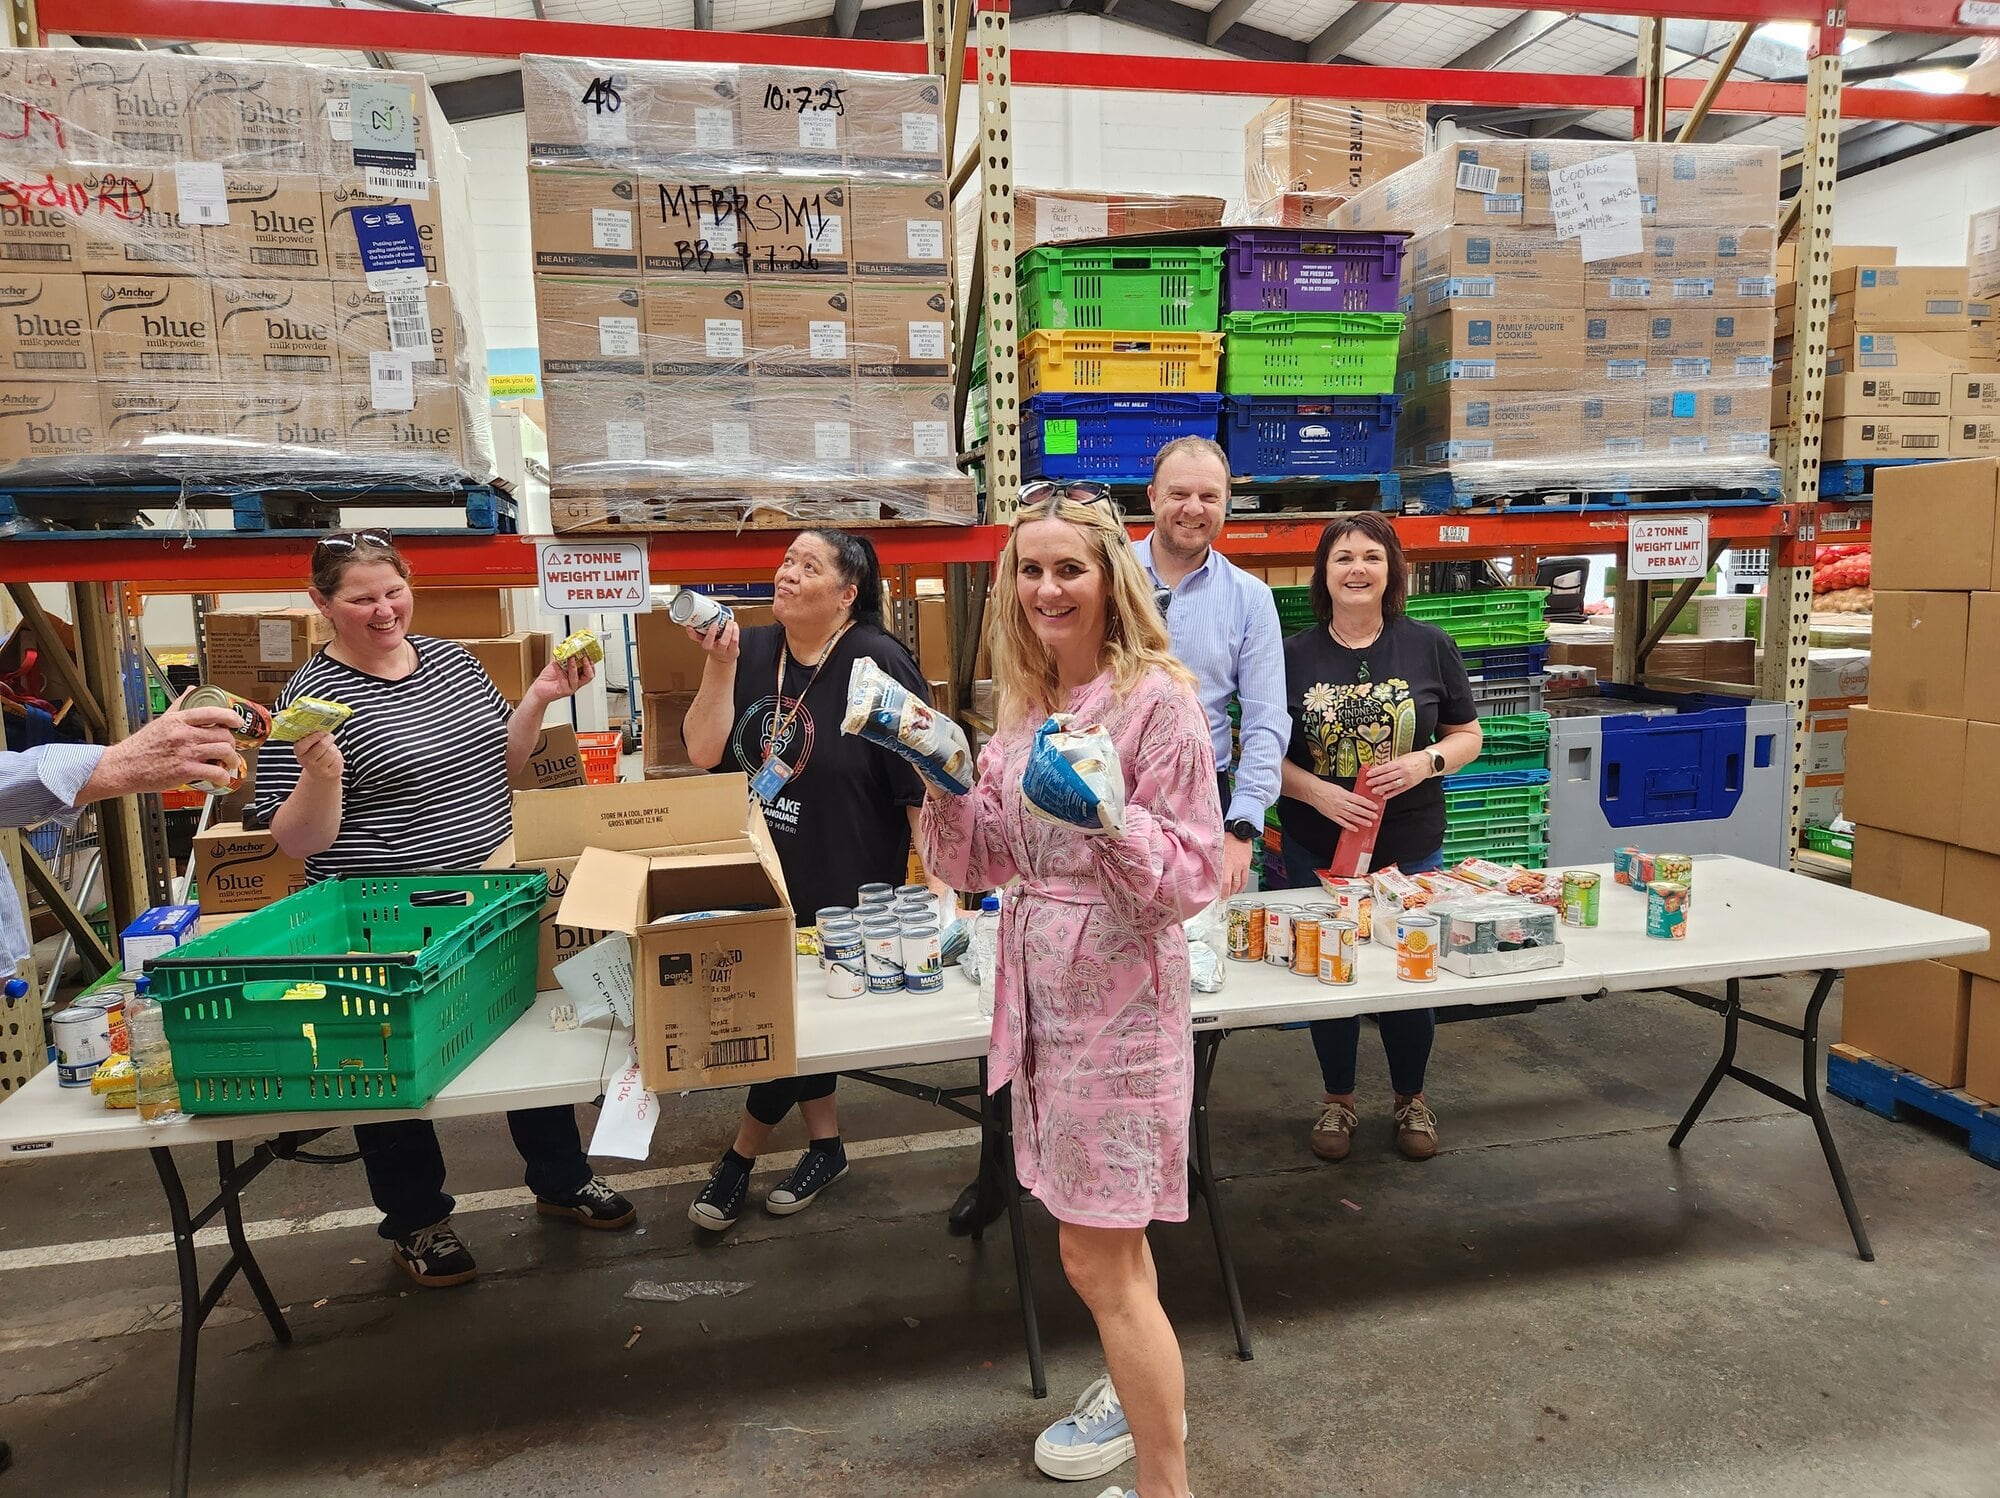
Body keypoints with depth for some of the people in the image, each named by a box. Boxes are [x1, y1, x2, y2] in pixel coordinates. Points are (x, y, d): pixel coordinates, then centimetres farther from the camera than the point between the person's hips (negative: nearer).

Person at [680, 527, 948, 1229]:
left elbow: (923, 780, -18)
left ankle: (740, 1157, 24)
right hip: (761, 879, 6)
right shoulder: (751, 651, 0)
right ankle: (825, 1145, 34)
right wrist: (720, 666, -16)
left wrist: (936, 881, -21)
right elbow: (703, 752, -5)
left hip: (846, 889, -6)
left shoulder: (877, 663, -17)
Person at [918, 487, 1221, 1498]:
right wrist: (943, 784, -8)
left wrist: (1113, 817, -31)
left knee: (1097, 1259, 0)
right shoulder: (1024, 704, 7)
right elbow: (979, 862, 8)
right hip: (1040, 989, 7)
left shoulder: (1157, 697, -14)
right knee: (1107, 1240, 23)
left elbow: (1192, 877, -15)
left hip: (1117, 997, -7)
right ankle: (1141, 1396, 46)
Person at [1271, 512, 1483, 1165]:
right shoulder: (1293, 655, -3)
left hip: (1411, 849, 0)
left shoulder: (1429, 646, -1)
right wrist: (1319, 792, -18)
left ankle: (1411, 1097, 35)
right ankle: (1338, 1100, 32)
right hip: (1316, 853, 0)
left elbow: (1468, 736, 5)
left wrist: (1427, 761, -15)